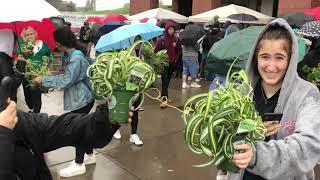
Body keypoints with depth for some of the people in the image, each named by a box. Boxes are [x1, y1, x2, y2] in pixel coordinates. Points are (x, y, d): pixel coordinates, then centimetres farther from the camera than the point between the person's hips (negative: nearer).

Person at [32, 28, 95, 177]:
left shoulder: (76, 58, -22)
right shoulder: (71, 56, 9)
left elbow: (66, 81, -25)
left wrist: (43, 80, -18)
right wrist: (49, 83, 10)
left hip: (81, 100, -10)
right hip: (80, 99, 10)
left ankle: (79, 165, 13)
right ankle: (89, 155, 34)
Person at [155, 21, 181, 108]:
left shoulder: (176, 40, 4)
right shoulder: (161, 39, -6)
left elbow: (179, 51, 16)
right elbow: (156, 50, -2)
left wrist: (175, 59, 6)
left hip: (172, 63, 4)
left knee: (167, 81, 12)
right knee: (165, 81, -11)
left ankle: (164, 97, 24)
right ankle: (164, 99, -16)